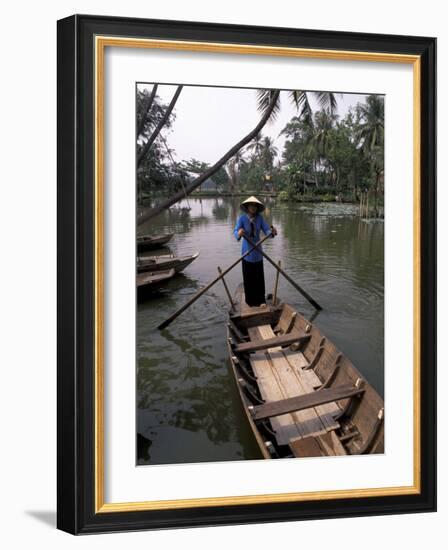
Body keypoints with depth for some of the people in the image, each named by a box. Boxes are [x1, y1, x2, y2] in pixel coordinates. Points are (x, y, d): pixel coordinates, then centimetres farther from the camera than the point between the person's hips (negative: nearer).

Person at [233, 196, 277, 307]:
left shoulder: (260, 218, -2)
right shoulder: (242, 218, -11)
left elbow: (266, 230, -10)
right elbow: (236, 231, -23)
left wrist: (272, 232, -33)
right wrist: (239, 233, -47)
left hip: (258, 251, 2)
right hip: (247, 251, -2)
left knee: (259, 276, 4)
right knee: (248, 277, 2)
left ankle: (261, 300, 13)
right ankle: (250, 301, 15)